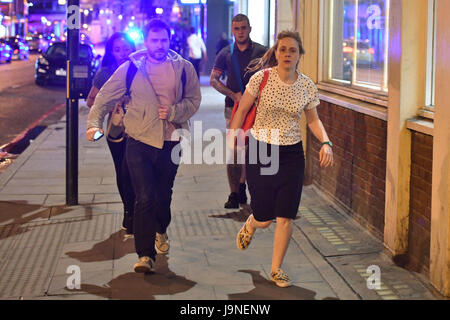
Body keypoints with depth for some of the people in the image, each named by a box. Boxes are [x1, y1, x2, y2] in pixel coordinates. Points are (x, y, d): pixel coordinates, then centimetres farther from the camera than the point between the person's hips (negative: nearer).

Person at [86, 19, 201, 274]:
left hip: (171, 142, 2)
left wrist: (174, 111, -12)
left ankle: (160, 231, 47)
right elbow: (105, 97, 3)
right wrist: (95, 123, -11)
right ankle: (145, 254, -6)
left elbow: (194, 100, 7)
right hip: (140, 141, -2)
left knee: (164, 195, 15)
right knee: (144, 198, -9)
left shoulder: (183, 68, 1)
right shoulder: (131, 67, -1)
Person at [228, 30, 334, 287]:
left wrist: (326, 142, -6)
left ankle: (277, 269, 20)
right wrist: (231, 141, -5)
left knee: (286, 218, 1)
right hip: (260, 151, -2)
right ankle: (250, 226, 41)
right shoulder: (261, 78, -11)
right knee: (264, 218, 2)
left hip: (292, 155, 2)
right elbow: (241, 111, -1)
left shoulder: (307, 86, -3)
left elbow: (313, 119, 10)